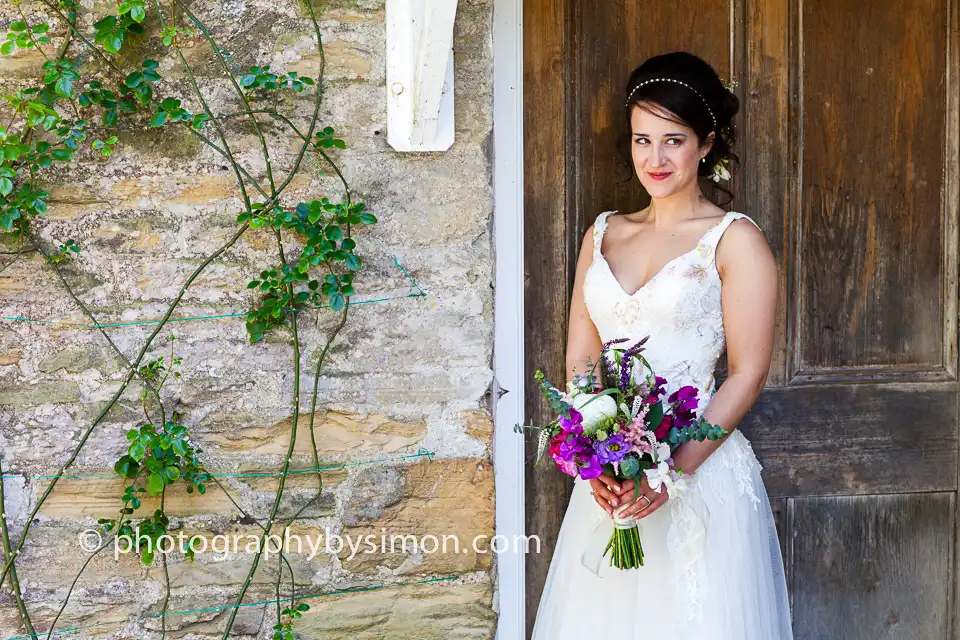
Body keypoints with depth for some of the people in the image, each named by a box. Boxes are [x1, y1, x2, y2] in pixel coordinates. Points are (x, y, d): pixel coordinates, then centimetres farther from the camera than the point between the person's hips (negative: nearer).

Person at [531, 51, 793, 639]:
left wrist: (673, 468, -18)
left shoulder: (735, 239, -4)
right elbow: (579, 359, 8)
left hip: (701, 470, -4)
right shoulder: (603, 235, 11)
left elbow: (747, 375, -9)